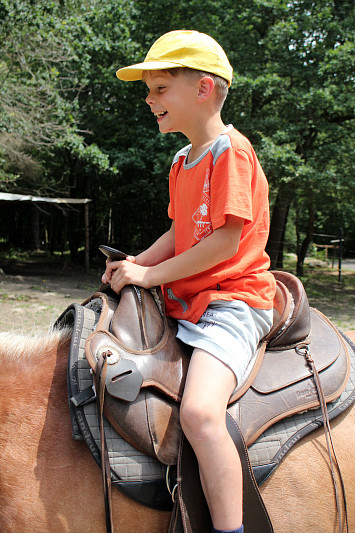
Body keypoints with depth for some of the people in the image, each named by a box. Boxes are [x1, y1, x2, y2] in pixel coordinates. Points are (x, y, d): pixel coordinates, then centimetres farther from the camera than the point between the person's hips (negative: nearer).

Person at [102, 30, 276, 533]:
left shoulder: (231, 150, -12)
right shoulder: (182, 160, 17)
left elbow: (226, 241, -19)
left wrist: (152, 275, -15)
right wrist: (135, 263, 0)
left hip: (232, 302, -10)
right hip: (185, 298, 10)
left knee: (199, 414, -30)